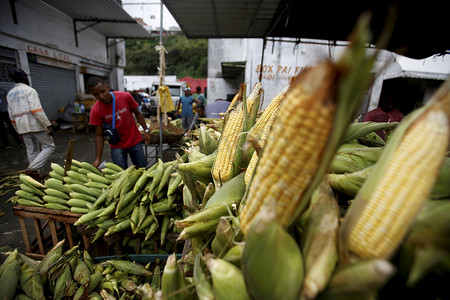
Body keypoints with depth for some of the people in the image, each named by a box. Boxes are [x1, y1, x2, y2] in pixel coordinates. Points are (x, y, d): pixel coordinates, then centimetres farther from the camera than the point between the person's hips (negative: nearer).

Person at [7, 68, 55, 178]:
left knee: (32, 151, 11)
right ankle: (32, 169, -11)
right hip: (36, 124, -7)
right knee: (49, 146, 0)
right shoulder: (29, 90, -8)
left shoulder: (10, 94, 15)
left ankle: (40, 173, 18)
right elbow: (37, 110, -19)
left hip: (22, 127, 8)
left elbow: (11, 115, 18)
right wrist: (48, 126, -20)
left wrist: (18, 130, 25)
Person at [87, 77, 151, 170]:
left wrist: (146, 130, -5)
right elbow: (99, 135, -8)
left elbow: (137, 113, 2)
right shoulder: (96, 111, -13)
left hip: (135, 142, 1)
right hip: (117, 146, -1)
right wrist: (98, 159, -12)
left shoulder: (125, 97, -14)